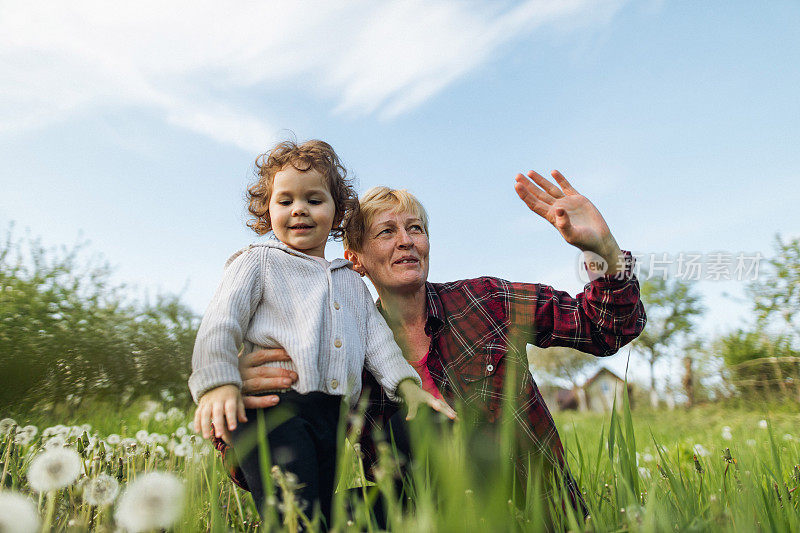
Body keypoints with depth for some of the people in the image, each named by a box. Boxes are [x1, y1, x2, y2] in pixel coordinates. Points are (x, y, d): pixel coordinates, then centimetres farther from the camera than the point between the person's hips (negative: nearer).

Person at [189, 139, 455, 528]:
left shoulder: (350, 281, 26)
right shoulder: (257, 262, 10)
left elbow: (376, 337, 20)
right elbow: (221, 321, 0)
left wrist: (408, 385, 4)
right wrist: (218, 384, -17)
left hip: (335, 418, 5)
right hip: (273, 408, -5)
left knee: (327, 514, 0)